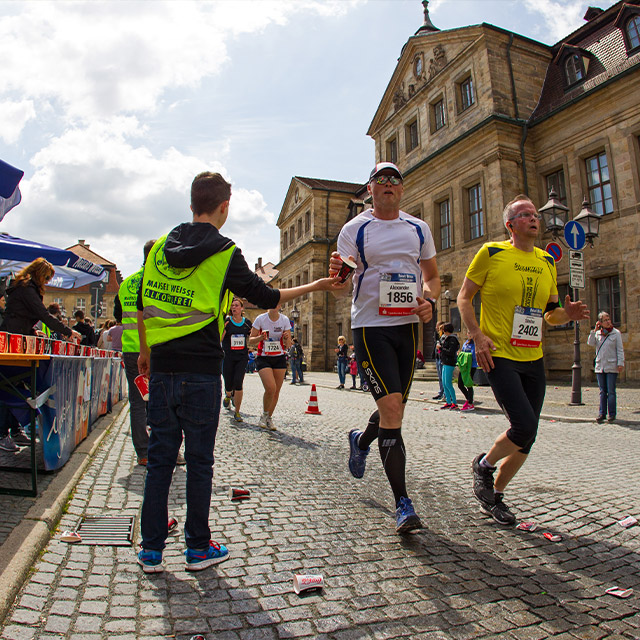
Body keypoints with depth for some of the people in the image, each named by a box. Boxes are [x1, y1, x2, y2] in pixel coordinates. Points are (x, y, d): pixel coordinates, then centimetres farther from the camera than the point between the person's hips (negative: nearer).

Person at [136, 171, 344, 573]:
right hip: (201, 372, -4)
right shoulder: (224, 253, -7)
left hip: (161, 370, 5)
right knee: (199, 460, 8)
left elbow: (143, 304, 13)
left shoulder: (160, 247, 8)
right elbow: (267, 298, 0)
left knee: (160, 457, 13)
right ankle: (198, 548, 22)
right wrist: (316, 286, 11)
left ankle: (151, 550, 22)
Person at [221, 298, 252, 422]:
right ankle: (228, 395, 45)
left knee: (238, 383, -13)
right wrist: (224, 328, -21)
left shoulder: (247, 322, 6)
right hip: (228, 357, 0)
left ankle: (237, 412, 1)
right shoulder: (226, 321, -1)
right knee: (228, 385, 5)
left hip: (242, 357, 0)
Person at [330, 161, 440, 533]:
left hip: (408, 325, 5)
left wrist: (429, 300, -4)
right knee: (391, 409, -14)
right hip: (371, 326, -4)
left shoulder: (419, 229, 11)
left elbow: (432, 276, 17)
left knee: (395, 410, 12)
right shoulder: (355, 230, 1)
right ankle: (403, 503, -1)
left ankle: (361, 441, 46)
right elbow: (341, 290, -4)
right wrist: (337, 275, -28)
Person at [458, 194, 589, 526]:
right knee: (524, 426, -18)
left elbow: (550, 313, 19)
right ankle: (483, 465, 14)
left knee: (526, 440, 8)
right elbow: (464, 298, -2)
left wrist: (567, 313, -4)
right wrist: (478, 335, -15)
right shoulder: (491, 252, -2)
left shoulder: (547, 261, 14)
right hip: (498, 356, -6)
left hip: (533, 359, 6)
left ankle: (495, 495, 29)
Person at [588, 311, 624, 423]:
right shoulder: (597, 333, 9)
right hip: (600, 366, 3)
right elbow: (590, 343, -3)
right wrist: (594, 330, -5)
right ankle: (602, 413, 11)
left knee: (611, 391, 0)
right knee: (602, 391, 7)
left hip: (611, 366, -3)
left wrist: (620, 363, -7)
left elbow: (620, 350, 0)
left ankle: (612, 414, 9)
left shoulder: (616, 333, 1)